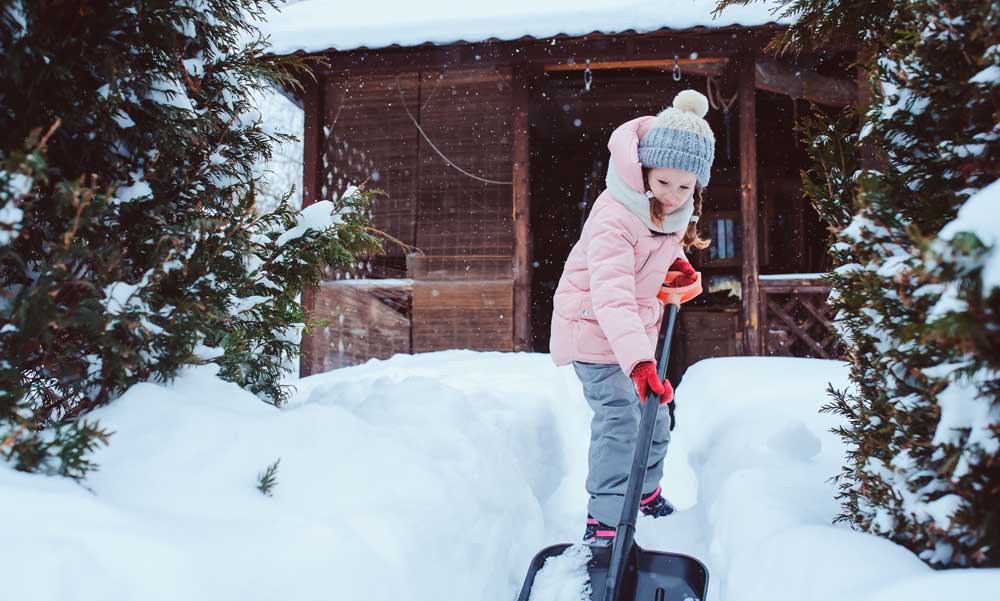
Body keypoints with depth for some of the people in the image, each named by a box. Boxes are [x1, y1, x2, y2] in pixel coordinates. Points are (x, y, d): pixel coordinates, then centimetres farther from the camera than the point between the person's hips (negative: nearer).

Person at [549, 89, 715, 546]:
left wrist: (675, 260, 1)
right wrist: (639, 361, -57)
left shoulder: (677, 207, -6)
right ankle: (603, 522, -1)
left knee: (655, 417, 18)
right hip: (594, 328, -8)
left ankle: (645, 490, 43)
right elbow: (612, 295, -46)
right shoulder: (614, 217, -33)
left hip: (638, 328, 8)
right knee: (620, 422, -15)